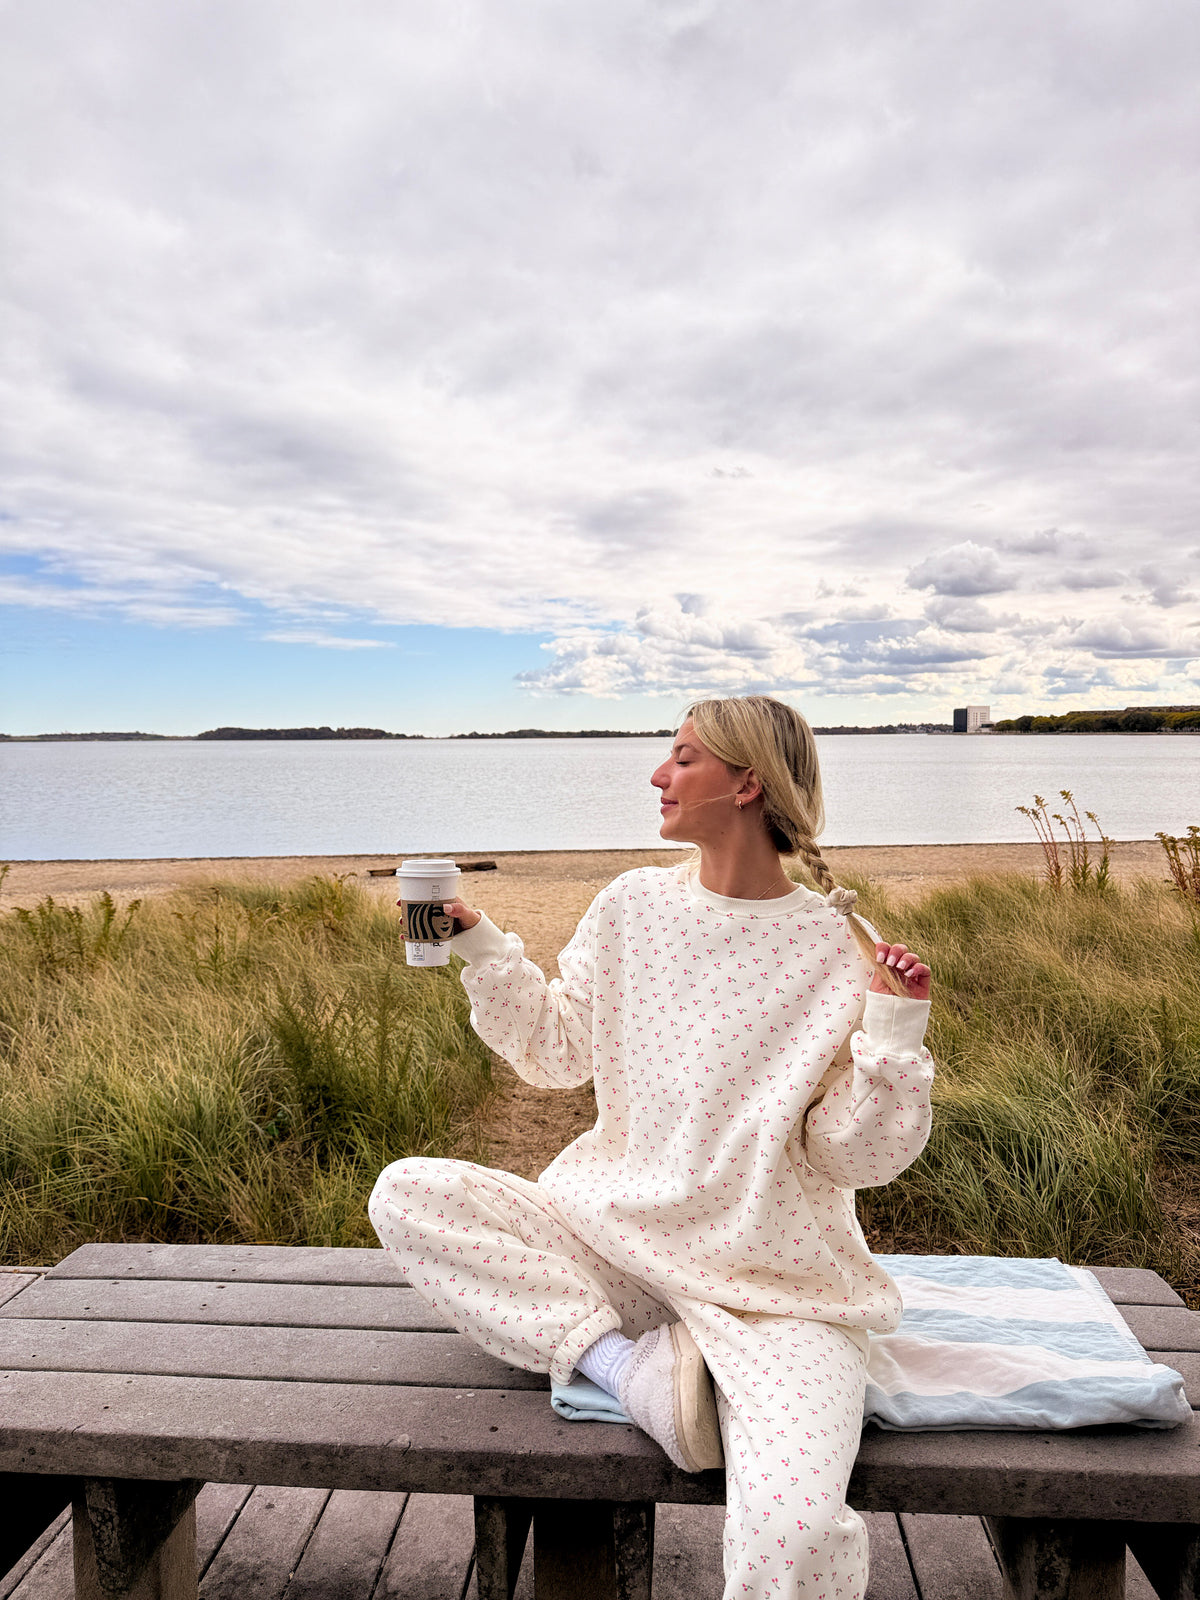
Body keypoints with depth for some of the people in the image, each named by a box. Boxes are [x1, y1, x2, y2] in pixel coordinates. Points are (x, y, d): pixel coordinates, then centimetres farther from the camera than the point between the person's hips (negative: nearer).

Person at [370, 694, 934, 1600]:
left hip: (774, 1286, -4)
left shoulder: (839, 948, -10)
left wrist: (895, 1031, -20)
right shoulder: (634, 904, 1)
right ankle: (633, 1368, -14)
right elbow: (559, 1052, 12)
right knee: (406, 1195, -12)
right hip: (615, 1230, 5)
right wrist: (479, 946, 3)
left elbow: (852, 1158, -7)